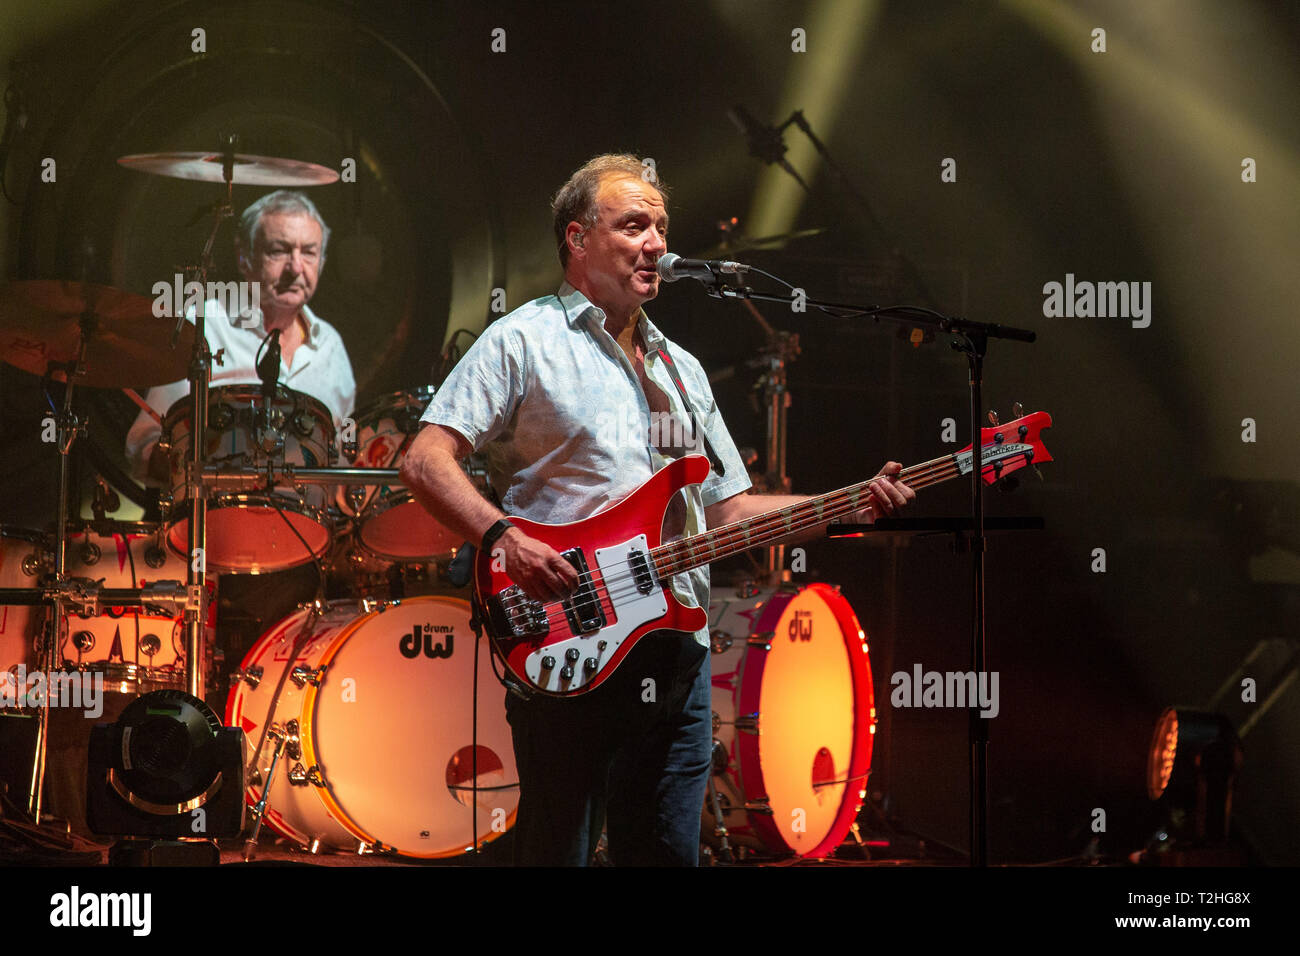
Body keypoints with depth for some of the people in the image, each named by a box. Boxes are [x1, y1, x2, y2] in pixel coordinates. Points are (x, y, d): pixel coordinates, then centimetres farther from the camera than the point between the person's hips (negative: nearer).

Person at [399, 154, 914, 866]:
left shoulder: (681, 369, 22)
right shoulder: (523, 341, 0)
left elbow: (727, 507, 21)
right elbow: (426, 462, -8)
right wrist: (501, 535, -24)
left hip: (676, 649, 6)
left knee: (668, 852, 7)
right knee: (557, 852, -3)